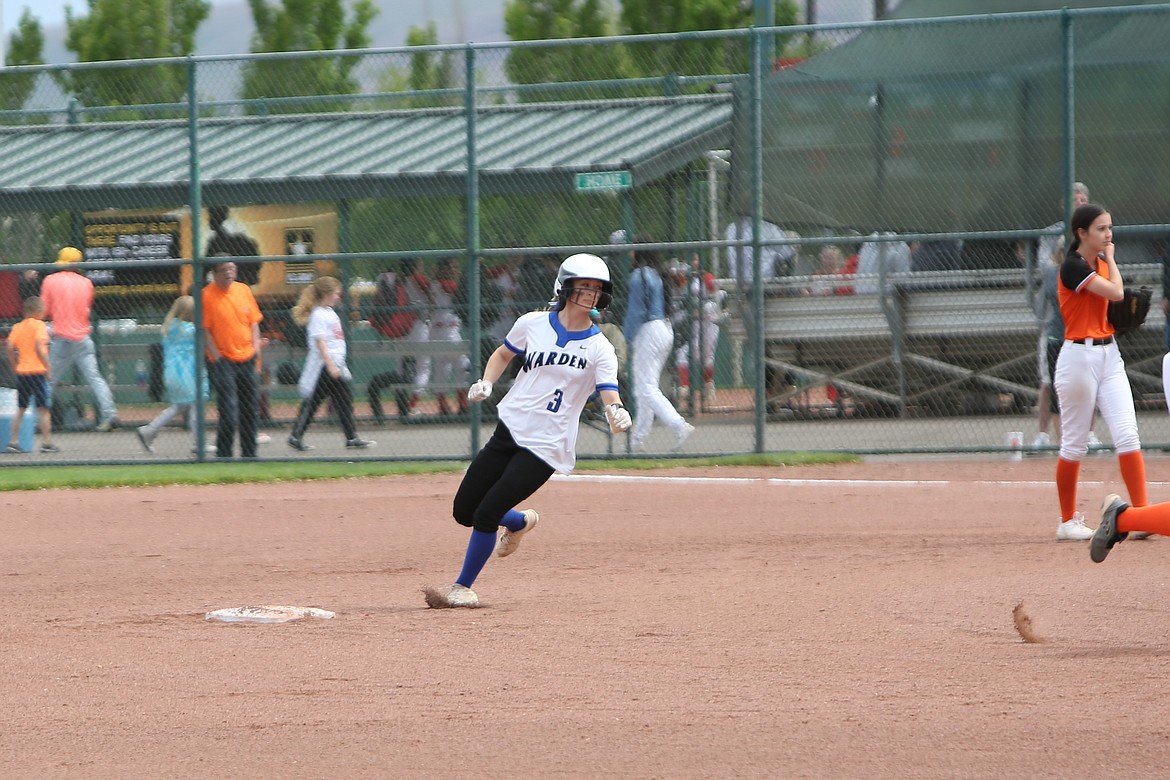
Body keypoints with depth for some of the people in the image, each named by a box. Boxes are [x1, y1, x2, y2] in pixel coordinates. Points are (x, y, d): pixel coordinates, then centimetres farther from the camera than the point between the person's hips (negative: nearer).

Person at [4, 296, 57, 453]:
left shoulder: (17, 327, 9)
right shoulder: (39, 325, -8)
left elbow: (10, 349, 3)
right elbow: (39, 348, -18)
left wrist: (16, 366, 12)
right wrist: (48, 367, -13)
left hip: (21, 372, 6)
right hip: (38, 371, -6)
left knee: (21, 409, 13)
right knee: (44, 409, -1)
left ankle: (13, 441, 10)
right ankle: (46, 442, -3)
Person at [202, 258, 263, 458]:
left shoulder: (243, 290, 9)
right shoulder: (207, 295, -6)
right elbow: (204, 329, -7)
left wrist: (256, 348, 5)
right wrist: (216, 356, -12)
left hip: (248, 359, 5)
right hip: (224, 361, -5)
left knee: (251, 411, 10)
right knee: (229, 414, -12)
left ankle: (249, 454, 20)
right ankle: (223, 456, -3)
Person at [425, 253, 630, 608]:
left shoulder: (599, 349, -8)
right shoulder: (533, 324, 1)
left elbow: (611, 399, -18)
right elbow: (502, 354, 19)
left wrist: (618, 415, -41)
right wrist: (486, 382, -1)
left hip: (546, 447, -4)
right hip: (509, 432, 4)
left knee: (486, 515, -12)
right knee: (463, 511, 8)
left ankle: (463, 588, 6)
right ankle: (521, 521, 37)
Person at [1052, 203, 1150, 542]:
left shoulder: (1101, 263, 11)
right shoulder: (1073, 266, -14)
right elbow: (1116, 292, -20)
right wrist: (1110, 259, -4)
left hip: (1109, 354, 7)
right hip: (1079, 357, -7)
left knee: (1127, 435, -4)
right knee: (1075, 445, 2)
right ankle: (1067, 522, 13)